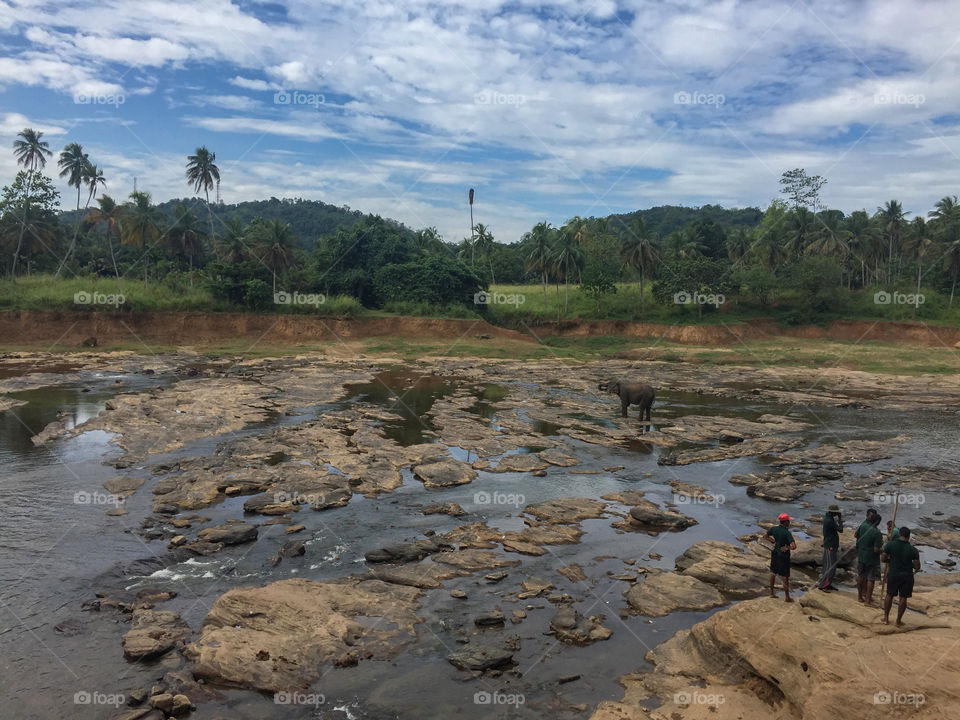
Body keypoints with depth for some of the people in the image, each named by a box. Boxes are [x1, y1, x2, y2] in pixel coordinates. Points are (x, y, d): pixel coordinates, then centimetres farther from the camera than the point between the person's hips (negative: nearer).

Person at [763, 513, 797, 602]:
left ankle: (772, 592, 30)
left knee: (773, 572, 21)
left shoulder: (774, 529, -5)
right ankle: (787, 597, 15)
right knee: (785, 577, 5)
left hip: (775, 553, 6)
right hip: (784, 555, -6)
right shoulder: (787, 533, -23)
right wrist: (787, 548, -14)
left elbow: (765, 537, 8)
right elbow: (794, 546, -32)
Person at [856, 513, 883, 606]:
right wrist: (881, 549, -3)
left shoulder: (863, 526, -5)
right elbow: (876, 550, -24)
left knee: (860, 576, 18)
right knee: (871, 579, 5)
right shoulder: (877, 533, -23)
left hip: (861, 556, 6)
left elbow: (856, 535, 14)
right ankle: (867, 600, 9)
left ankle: (860, 596, 31)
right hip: (872, 559, -6)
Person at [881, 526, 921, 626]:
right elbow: (917, 567, -9)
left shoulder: (890, 545, -11)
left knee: (889, 595, 16)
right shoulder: (913, 550, -11)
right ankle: (899, 620, 17)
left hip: (893, 574, 1)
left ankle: (886, 618, 22)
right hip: (907, 576, 0)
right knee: (903, 598, 10)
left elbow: (883, 559, -6)